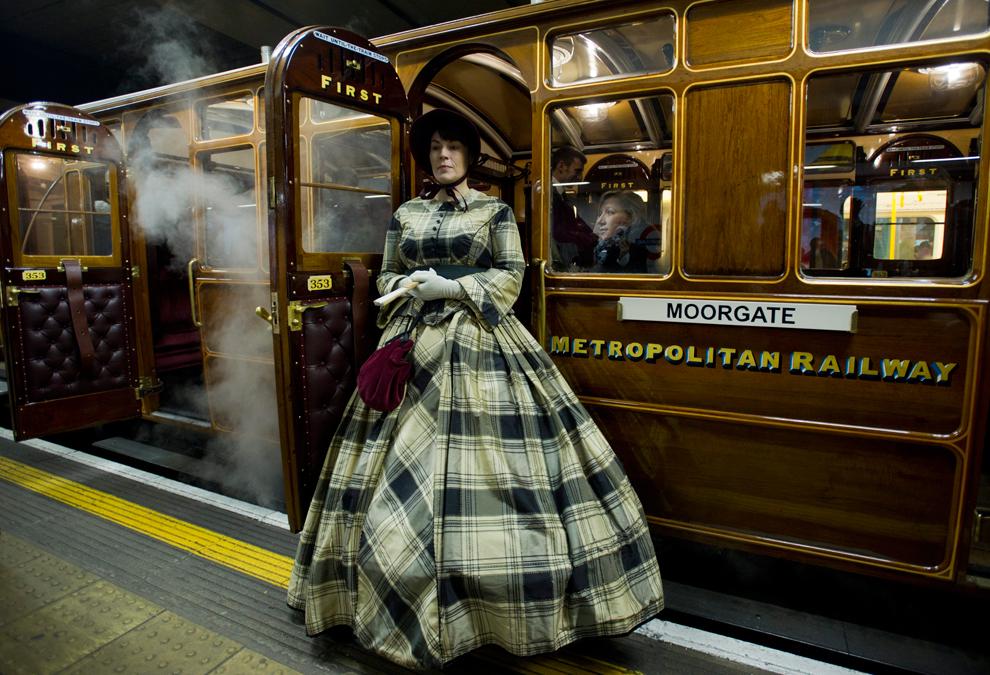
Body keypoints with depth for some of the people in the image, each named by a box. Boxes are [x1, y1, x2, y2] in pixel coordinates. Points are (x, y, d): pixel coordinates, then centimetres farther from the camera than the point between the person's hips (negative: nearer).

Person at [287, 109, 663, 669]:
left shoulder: (495, 210, 8)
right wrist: (406, 286, -4)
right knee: (400, 477, 3)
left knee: (482, 461, -7)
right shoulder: (406, 214, 17)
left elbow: (511, 275, 0)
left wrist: (450, 287, -11)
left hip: (479, 344, -3)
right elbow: (386, 276, 19)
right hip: (415, 344, 4)